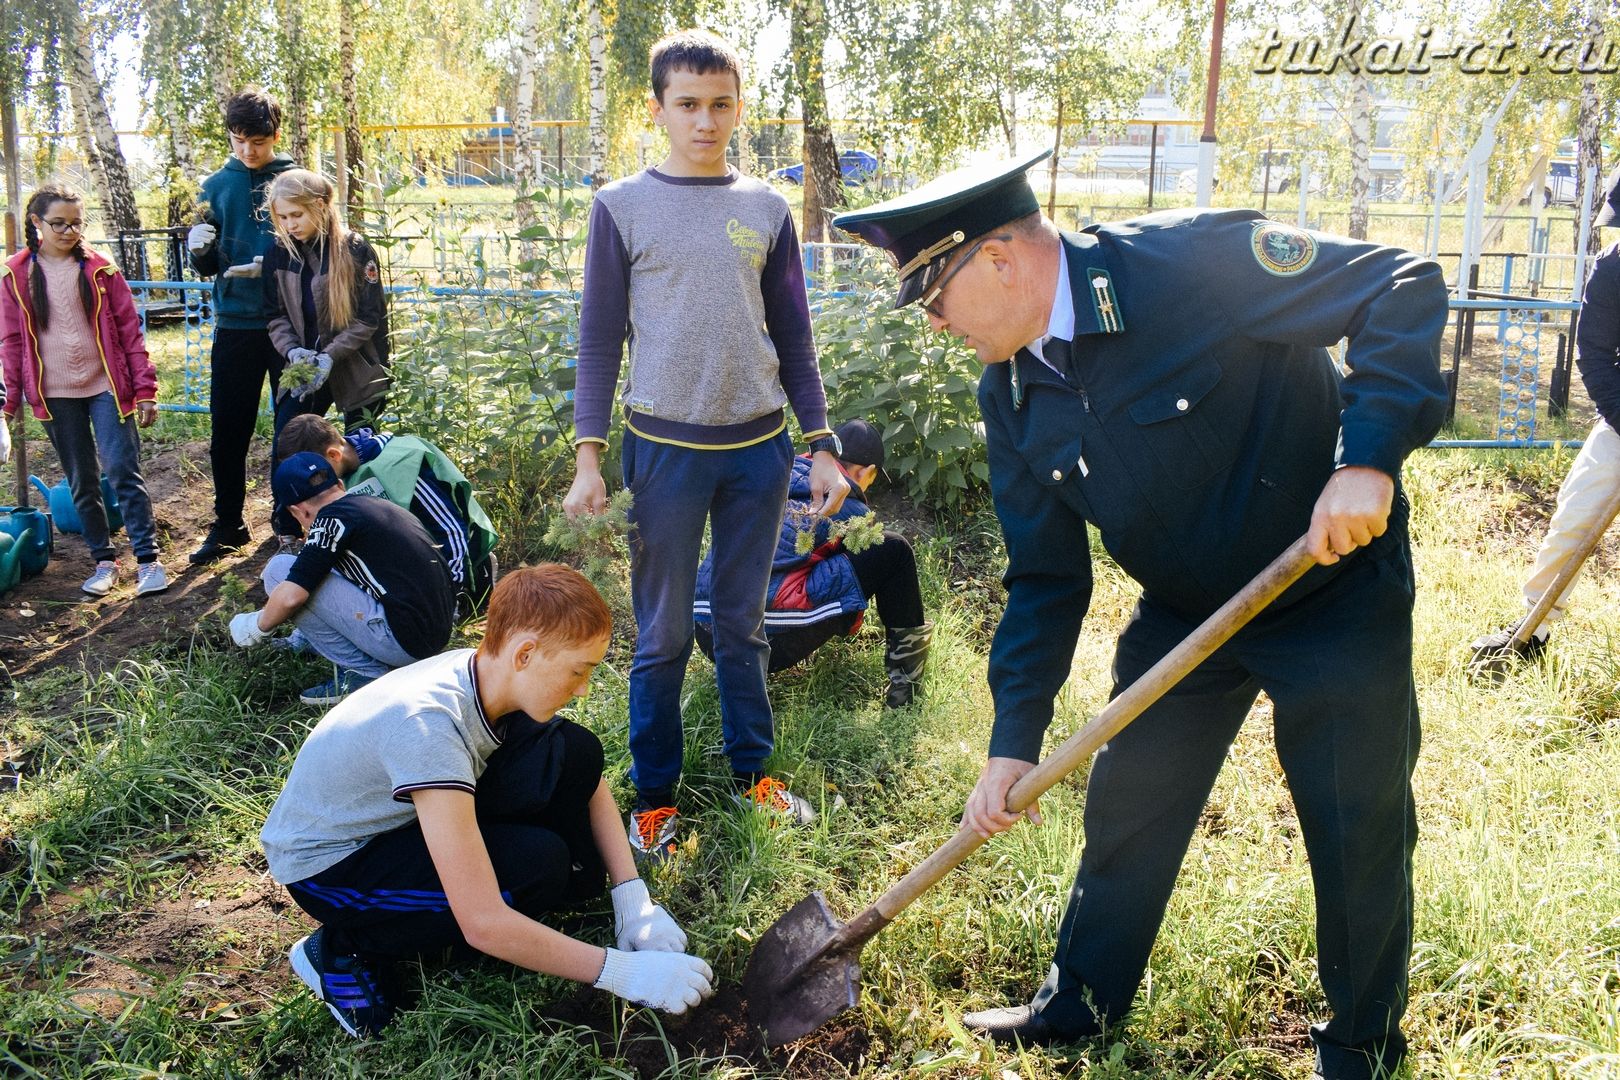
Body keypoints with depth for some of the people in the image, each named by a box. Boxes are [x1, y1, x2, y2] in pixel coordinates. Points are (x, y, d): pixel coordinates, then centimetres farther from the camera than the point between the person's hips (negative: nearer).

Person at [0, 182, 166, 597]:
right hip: (54, 395, 2)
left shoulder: (98, 269, 1)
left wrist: (145, 389, -4)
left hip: (105, 387, -2)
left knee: (123, 472, -9)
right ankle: (104, 561, 17)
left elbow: (129, 330, 1)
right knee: (82, 483, 8)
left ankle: (148, 559, -4)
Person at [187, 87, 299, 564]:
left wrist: (271, 266, -19)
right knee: (227, 431, 5)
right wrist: (199, 246, -15)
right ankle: (227, 525, 17)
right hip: (235, 326, 2)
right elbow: (205, 266, 8)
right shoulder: (217, 186, 8)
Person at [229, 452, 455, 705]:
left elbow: (291, 596, -14)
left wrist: (257, 628, 9)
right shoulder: (380, 505, 16)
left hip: (403, 642, -9)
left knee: (280, 570, -3)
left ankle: (363, 672, -1)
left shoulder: (332, 518, -8)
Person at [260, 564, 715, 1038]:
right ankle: (345, 948, -10)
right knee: (536, 865, -28)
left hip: (403, 818, 6)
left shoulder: (488, 672, -15)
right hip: (325, 863, -6)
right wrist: (621, 972, -33)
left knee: (574, 754, -14)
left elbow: (588, 781, -1)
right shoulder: (430, 725, -37)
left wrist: (634, 901, -13)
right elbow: (483, 924, -38)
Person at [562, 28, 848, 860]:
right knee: (662, 636, 5)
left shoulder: (767, 210, 7)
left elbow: (794, 339, 10)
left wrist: (822, 447, 6)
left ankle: (752, 770, 28)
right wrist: (587, 458, -8)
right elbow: (599, 339, -1)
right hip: (664, 447, -2)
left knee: (744, 624, 13)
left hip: (759, 447, 2)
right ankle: (654, 795, 19)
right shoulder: (622, 207, 0)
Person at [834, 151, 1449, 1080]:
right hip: (1185, 612, 6)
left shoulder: (1194, 261, -27)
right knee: (1126, 806, 13)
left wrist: (1367, 459, -36)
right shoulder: (1014, 397, -6)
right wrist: (1014, 743, -4)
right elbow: (1046, 579, 0)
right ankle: (1080, 1004, 36)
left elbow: (1406, 288, -25)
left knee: (1361, 832, 5)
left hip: (1337, 594, -5)